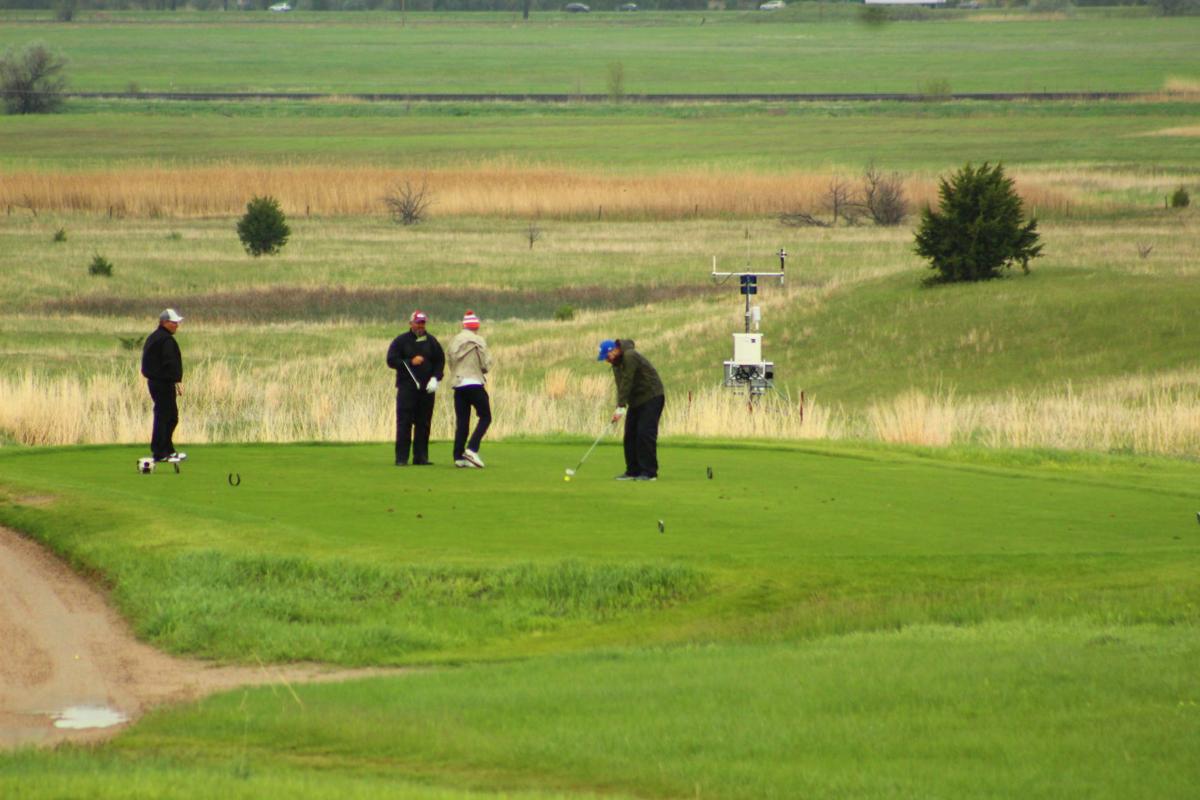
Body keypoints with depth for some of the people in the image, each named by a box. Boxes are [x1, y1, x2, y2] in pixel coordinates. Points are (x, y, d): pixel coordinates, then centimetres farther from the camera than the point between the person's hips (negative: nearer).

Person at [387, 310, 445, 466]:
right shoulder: (401, 341, 3)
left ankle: (421, 456, 8)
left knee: (424, 424, 3)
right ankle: (401, 458, -6)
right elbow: (391, 361, -2)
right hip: (407, 387, -3)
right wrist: (410, 362, -13)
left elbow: (440, 361, 13)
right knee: (404, 423, -7)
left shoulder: (431, 341, 11)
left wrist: (435, 378, -3)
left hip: (427, 388, 3)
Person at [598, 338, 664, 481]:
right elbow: (621, 385, 6)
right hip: (636, 400, 9)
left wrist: (620, 407, -24)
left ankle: (649, 472, -13)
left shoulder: (630, 357, -21)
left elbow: (627, 383, -24)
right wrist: (621, 407, -9)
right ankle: (633, 471, 9)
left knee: (645, 433, -14)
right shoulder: (616, 363, 9)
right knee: (630, 434, 5)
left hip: (651, 398, -9)